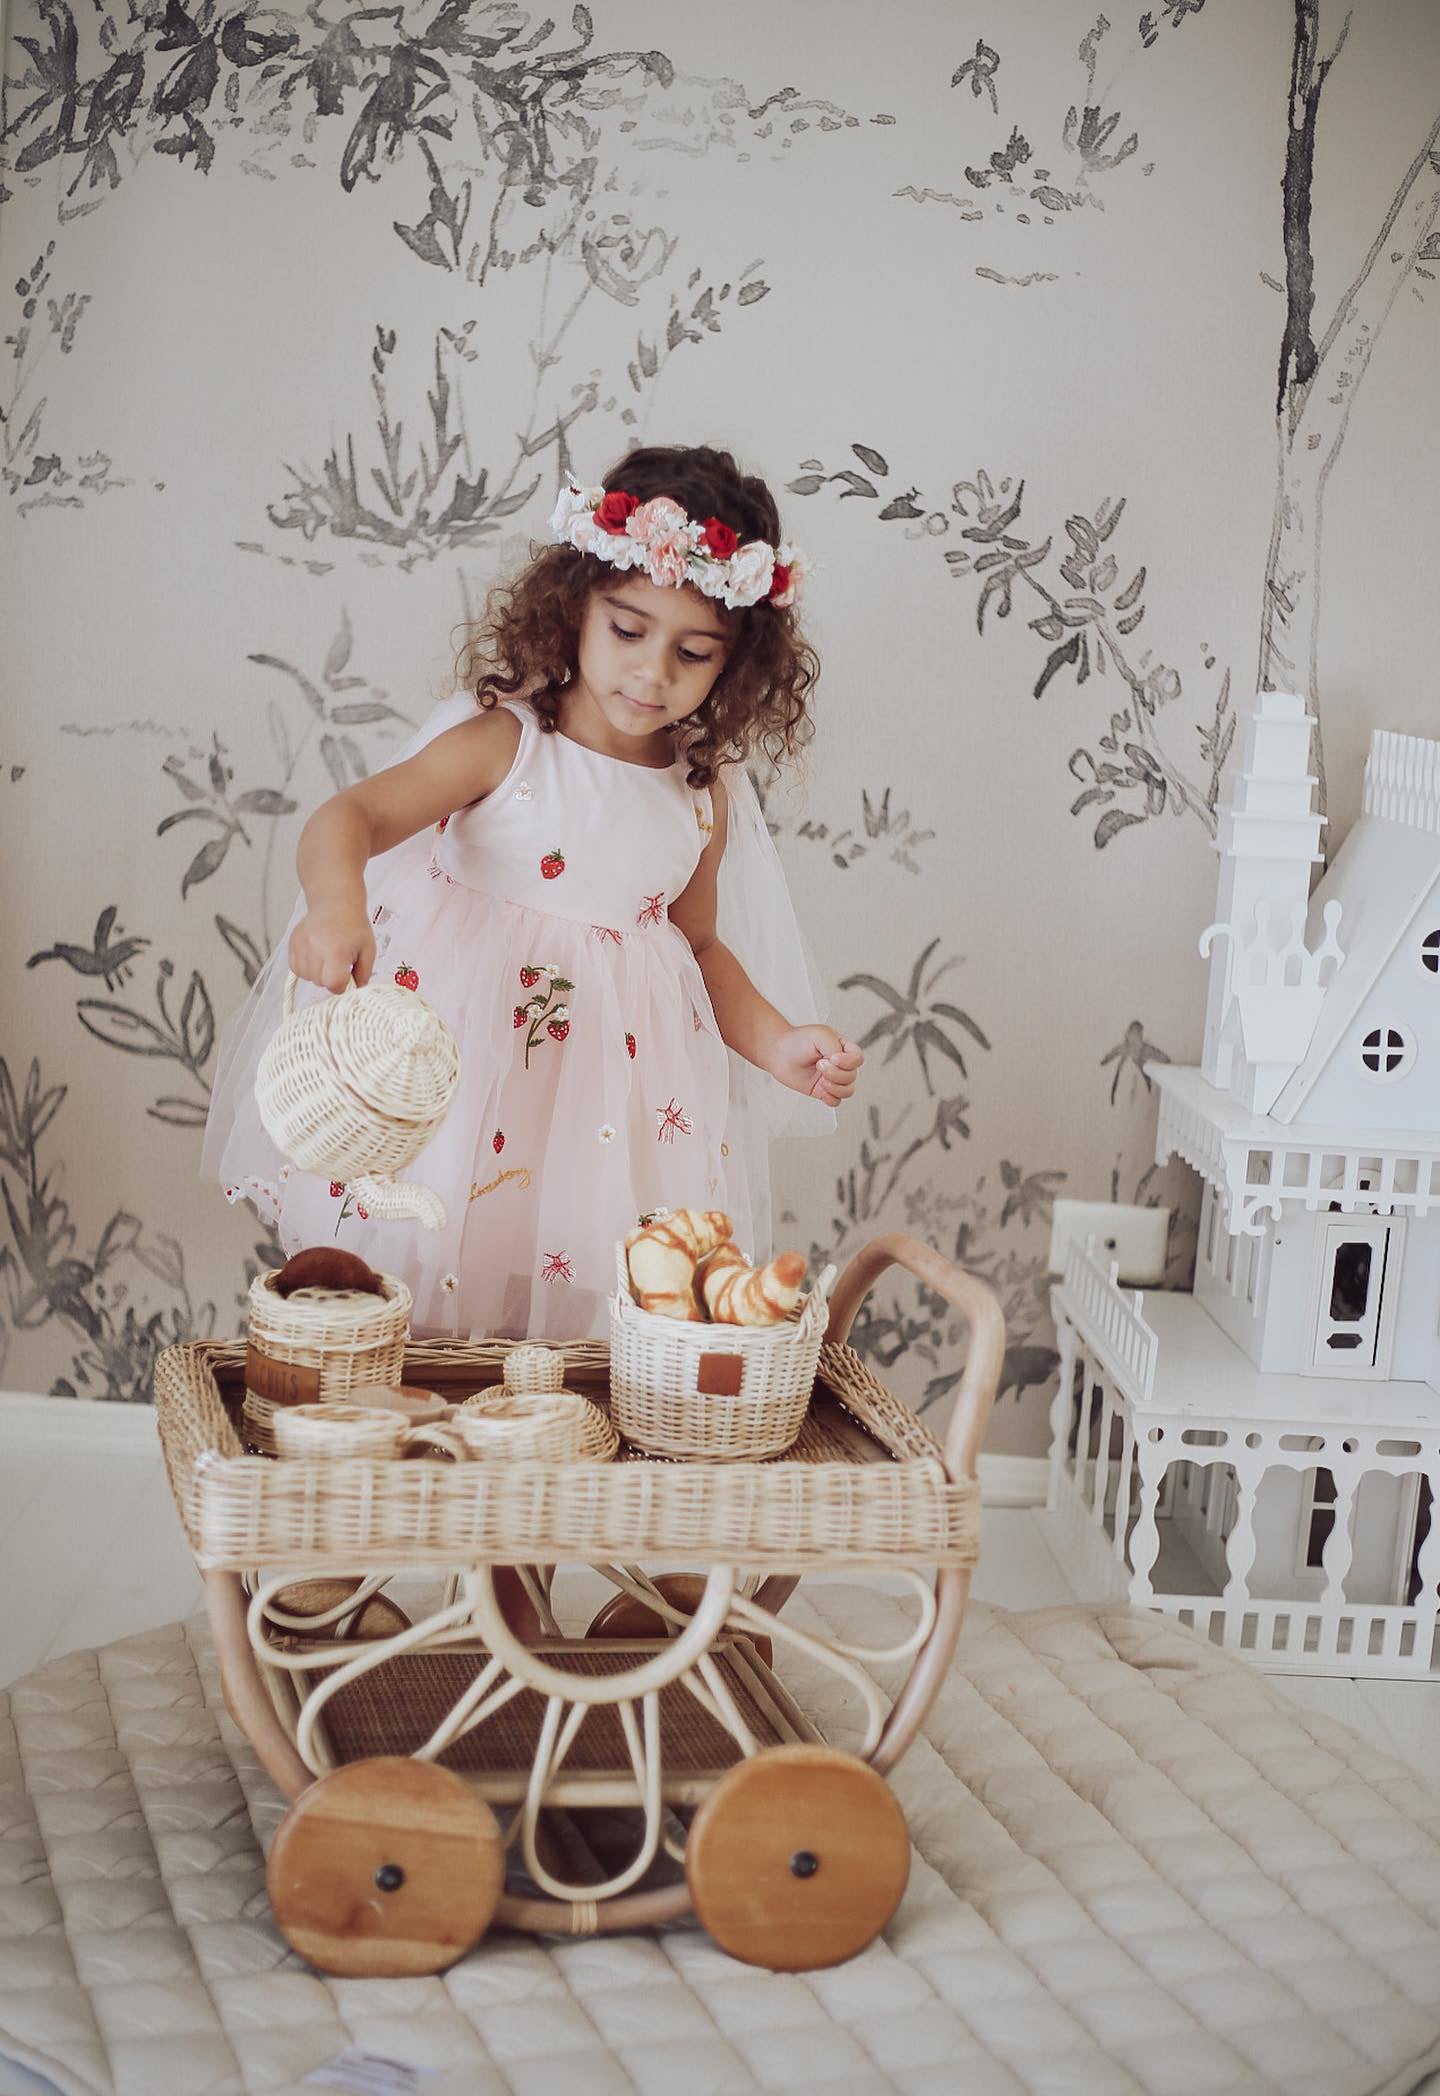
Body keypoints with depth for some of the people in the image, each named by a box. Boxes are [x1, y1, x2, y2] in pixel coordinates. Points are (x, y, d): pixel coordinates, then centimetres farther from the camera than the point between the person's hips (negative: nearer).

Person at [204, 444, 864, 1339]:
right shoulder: (504, 744, -10)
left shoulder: (705, 796, 3)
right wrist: (336, 899, -42)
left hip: (608, 1079, 3)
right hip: (466, 1054, -3)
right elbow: (353, 815, -21)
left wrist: (775, 1042, 2)